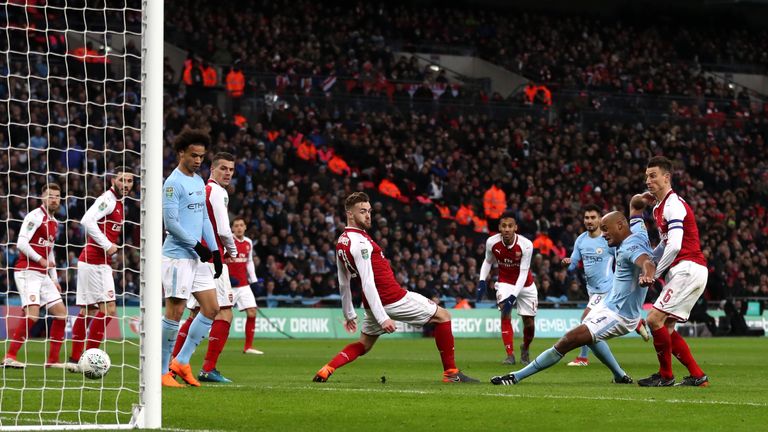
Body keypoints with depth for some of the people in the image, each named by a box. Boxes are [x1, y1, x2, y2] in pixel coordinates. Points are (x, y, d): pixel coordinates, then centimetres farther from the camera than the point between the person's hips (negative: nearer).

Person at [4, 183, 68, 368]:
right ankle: (9, 357, -17)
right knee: (32, 314, -21)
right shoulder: (35, 216, -9)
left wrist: (54, 279, 21)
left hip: (43, 275, 9)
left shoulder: (54, 222, 18)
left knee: (61, 313, 5)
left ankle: (53, 359, 9)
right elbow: (22, 243, -17)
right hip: (27, 272, -9)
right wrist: (40, 260, -17)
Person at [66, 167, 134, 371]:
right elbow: (87, 220, -26)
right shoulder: (108, 199, -12)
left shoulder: (118, 203, 17)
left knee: (88, 311, 11)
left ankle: (75, 359, 15)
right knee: (108, 309, -12)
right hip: (95, 262, -10)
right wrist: (107, 245, -22)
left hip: (100, 264, 10)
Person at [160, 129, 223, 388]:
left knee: (212, 309, 4)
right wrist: (196, 245, -15)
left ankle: (181, 361, 11)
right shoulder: (173, 183, -11)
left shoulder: (199, 182, 16)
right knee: (175, 312, -7)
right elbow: (171, 223, -17)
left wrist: (214, 250, 14)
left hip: (198, 258, 9)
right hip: (177, 256, -9)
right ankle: (162, 371, 1)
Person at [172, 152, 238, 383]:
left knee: (195, 313, 17)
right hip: (212, 259, -9)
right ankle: (209, 369, -12)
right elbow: (223, 230, -17)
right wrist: (232, 250, 3)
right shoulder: (217, 192, -10)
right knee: (224, 314, -7)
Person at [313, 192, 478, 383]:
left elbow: (343, 283, 17)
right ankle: (451, 372, 6)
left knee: (363, 345, 23)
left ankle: (326, 371, 1)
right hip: (393, 298, -9)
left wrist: (349, 314, 26)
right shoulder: (360, 242, -21)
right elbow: (367, 283, -27)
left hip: (373, 302, 9)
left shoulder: (341, 242, 8)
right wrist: (382, 318, -29)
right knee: (442, 316, 4)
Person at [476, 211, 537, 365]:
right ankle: (510, 355, -21)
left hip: (525, 285, -1)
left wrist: (513, 296, -35)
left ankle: (525, 349, 36)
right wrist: (482, 281, -11)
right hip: (505, 282, 1)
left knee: (529, 323, 4)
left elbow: (523, 273, -27)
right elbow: (488, 262, 3)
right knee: (505, 313, -24)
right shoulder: (492, 242, -19)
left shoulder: (526, 245, -27)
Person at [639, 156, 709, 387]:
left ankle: (665, 375, -3)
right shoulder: (659, 207, 18)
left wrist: (654, 273, -13)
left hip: (688, 269, -10)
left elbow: (675, 247, -22)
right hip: (680, 271, 10)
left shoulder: (673, 205, -13)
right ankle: (697, 375, 9)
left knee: (655, 319, -14)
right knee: (665, 329, 7)